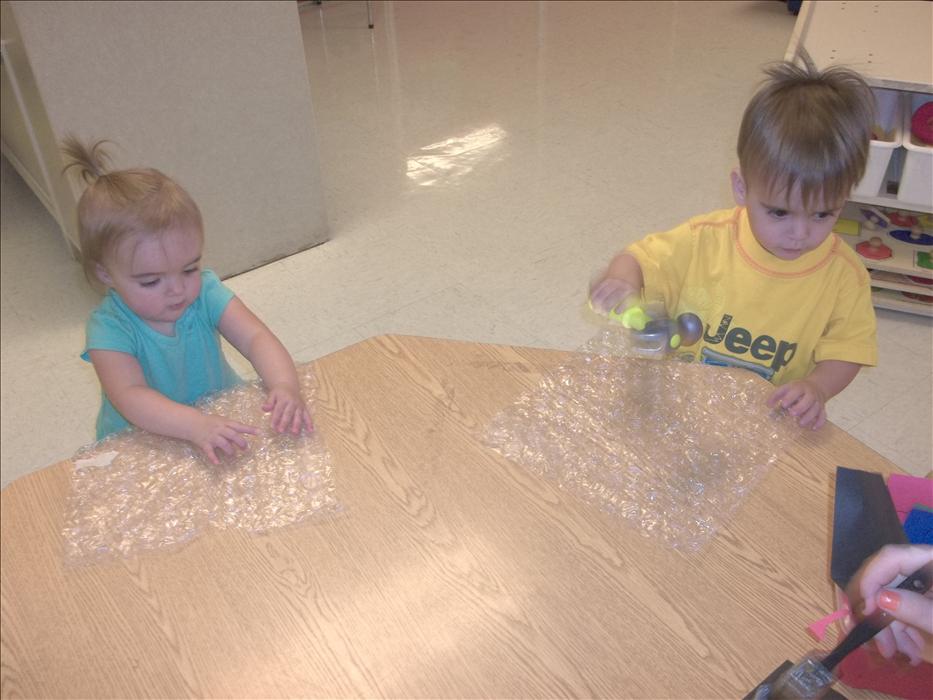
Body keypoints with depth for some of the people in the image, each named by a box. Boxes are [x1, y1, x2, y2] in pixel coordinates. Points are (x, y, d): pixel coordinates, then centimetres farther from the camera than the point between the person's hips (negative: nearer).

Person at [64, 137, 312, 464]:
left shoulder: (205, 292, -12)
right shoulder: (110, 328, -20)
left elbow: (256, 337, -22)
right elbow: (129, 396, -32)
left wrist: (285, 386, -42)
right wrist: (197, 426, -50)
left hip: (222, 418, 4)